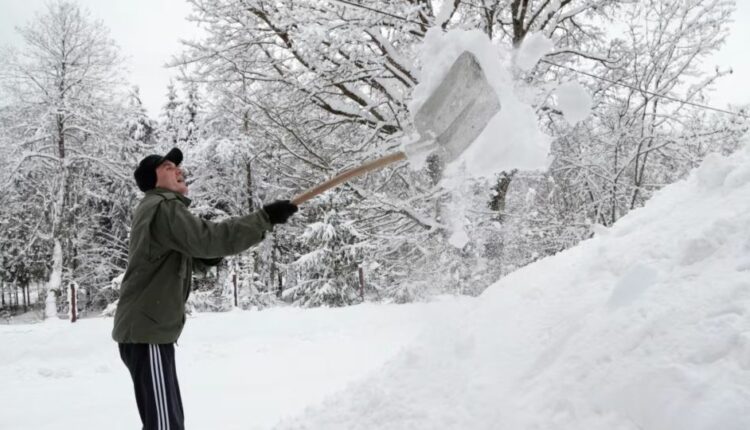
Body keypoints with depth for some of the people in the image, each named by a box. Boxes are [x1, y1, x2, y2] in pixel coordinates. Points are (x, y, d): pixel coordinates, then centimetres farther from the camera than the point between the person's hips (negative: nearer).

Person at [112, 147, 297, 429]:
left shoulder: (158, 208, 21)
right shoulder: (162, 207, -13)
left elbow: (177, 260, 22)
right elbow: (207, 238, -27)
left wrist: (205, 258, 2)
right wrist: (265, 218, -25)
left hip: (149, 330, 11)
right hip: (147, 332, -11)